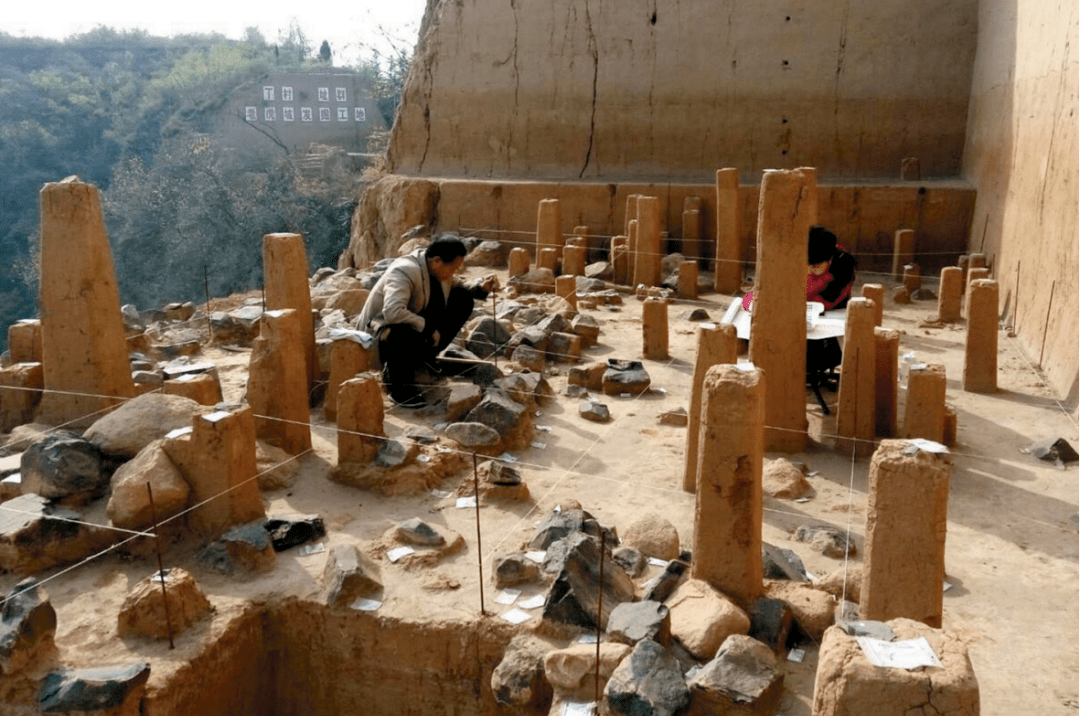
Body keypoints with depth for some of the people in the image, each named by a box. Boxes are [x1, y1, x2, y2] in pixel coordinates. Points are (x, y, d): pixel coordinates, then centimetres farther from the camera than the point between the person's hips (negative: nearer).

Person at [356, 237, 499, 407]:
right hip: (379, 334, -8)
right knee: (407, 334, -45)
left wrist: (480, 289, -8)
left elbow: (459, 290, 14)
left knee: (463, 301, -4)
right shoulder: (405, 271, -29)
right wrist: (427, 328, -32)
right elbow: (392, 312, -43)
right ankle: (397, 383, -15)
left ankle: (426, 356, 7)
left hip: (413, 325, 8)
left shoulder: (437, 269, -3)